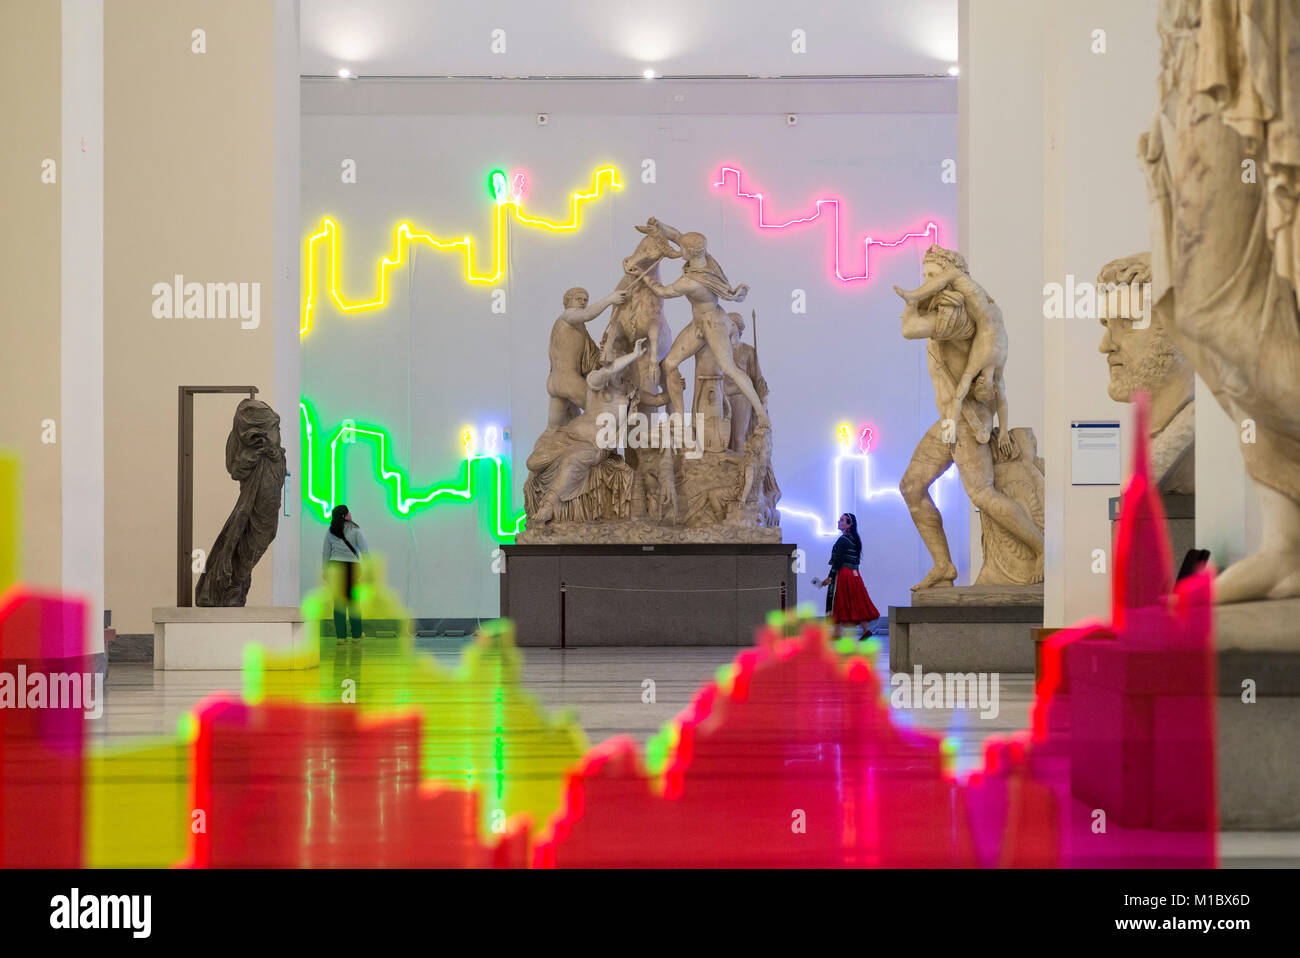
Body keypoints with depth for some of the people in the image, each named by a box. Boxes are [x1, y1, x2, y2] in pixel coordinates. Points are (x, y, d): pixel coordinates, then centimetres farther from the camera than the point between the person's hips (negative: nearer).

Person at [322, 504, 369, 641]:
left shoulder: (330, 532, 5)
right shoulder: (355, 530, -3)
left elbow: (325, 553, 8)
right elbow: (364, 550, -7)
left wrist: (324, 571, 16)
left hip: (335, 567, 2)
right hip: (352, 566, -2)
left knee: (338, 603, 4)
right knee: (353, 602, 9)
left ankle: (340, 636, 0)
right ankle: (356, 635, 12)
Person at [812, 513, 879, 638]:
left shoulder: (843, 540, -14)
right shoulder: (855, 539, 14)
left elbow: (838, 561, -18)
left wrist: (830, 577, -16)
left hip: (843, 573, -9)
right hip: (854, 574, 9)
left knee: (837, 602, -3)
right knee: (857, 602, 10)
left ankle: (837, 633, -3)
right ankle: (865, 629, 7)